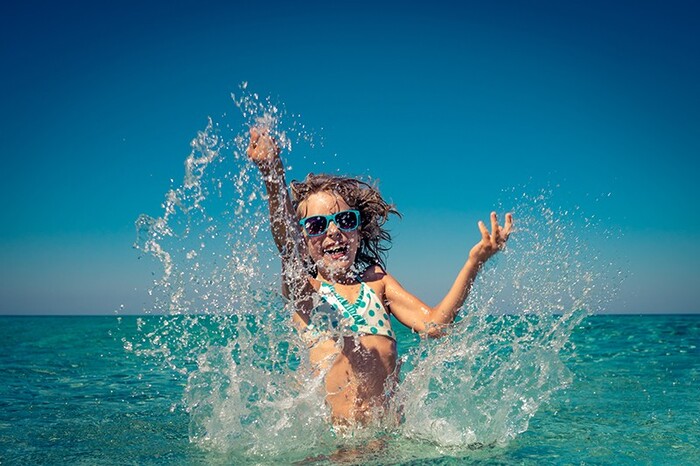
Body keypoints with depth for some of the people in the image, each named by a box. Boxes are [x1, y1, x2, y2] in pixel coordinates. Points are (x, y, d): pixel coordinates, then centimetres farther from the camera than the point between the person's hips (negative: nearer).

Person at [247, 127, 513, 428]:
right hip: (337, 434, -3)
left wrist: (474, 262, -5)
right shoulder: (303, 290, 8)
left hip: (392, 425, 3)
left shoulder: (376, 279, 18)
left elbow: (433, 324, 5)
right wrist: (273, 174, -32)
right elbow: (285, 237, -13)